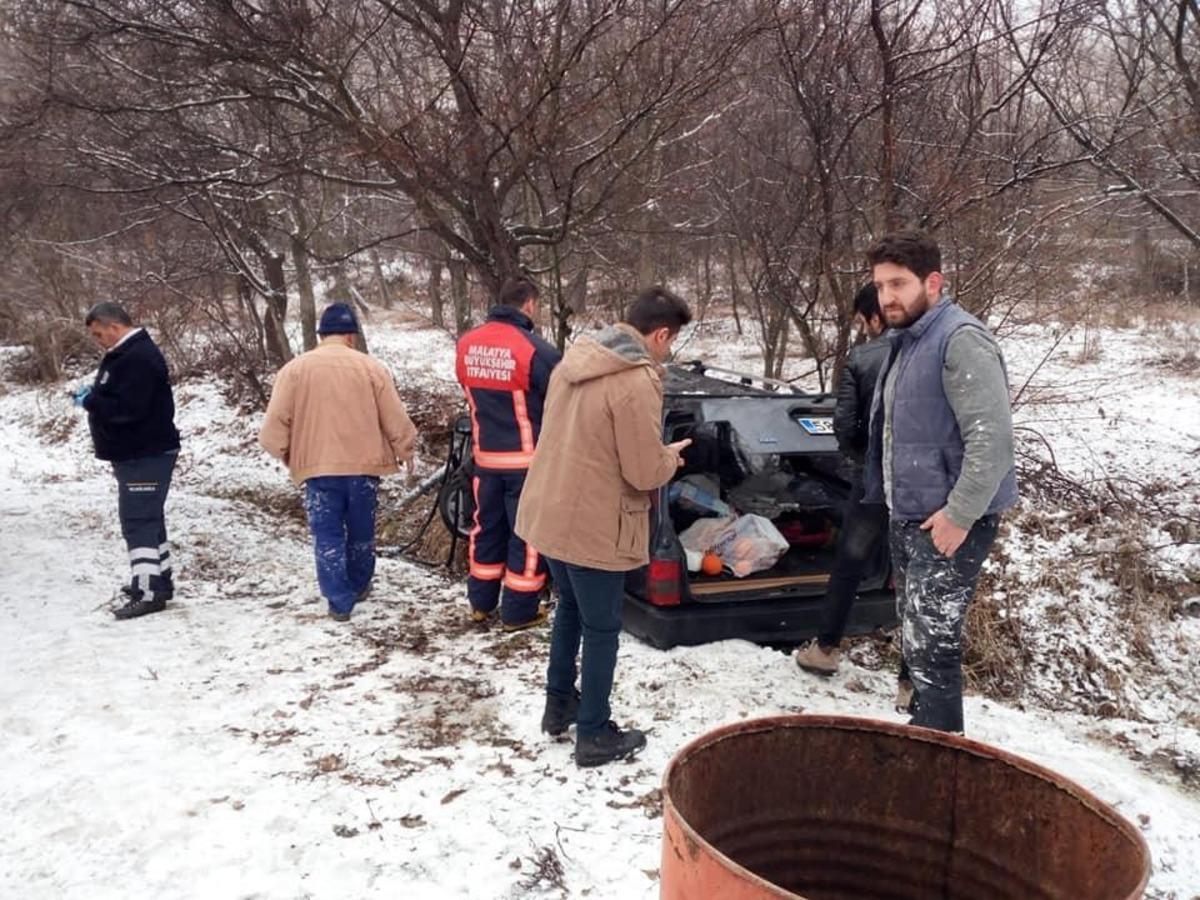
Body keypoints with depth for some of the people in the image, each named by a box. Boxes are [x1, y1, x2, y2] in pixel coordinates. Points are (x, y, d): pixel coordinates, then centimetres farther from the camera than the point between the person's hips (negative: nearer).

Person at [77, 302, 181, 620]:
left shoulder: (138, 358, -21)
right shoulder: (126, 353, 14)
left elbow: (127, 407, -27)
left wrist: (89, 401, -14)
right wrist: (93, 393, 5)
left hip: (145, 455, -11)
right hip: (138, 452, 11)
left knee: (138, 522, -10)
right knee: (148, 518, 16)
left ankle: (147, 592, -7)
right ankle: (158, 580, 26)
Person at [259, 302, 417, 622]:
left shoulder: (295, 369, -3)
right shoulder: (372, 367, -4)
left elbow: (275, 425, -5)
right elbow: (395, 419, -2)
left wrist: (285, 453, 14)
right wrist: (405, 452, 15)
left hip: (318, 467, -1)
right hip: (364, 465, 1)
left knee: (328, 536, 6)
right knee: (361, 532, 18)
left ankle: (339, 602, 4)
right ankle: (359, 587, 34)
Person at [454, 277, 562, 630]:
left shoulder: (466, 345, 0)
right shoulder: (536, 350, -20)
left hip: (485, 456, 6)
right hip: (528, 459, -6)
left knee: (487, 527, 19)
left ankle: (481, 602, 30)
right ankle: (519, 611, 15)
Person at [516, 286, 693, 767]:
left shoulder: (576, 358, 4)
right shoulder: (637, 382, -22)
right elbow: (645, 473, -20)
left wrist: (655, 455, 15)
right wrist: (671, 455, 2)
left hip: (549, 511, 8)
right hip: (593, 526, -8)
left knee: (569, 608, 25)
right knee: (602, 629, 8)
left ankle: (559, 704, 38)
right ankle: (594, 736, 19)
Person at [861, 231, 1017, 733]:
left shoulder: (960, 339, -18)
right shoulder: (905, 341, 12)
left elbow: (992, 437, -25)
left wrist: (959, 514, -23)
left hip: (948, 522, -10)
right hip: (908, 517, 10)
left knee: (931, 643, -7)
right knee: (915, 638, 19)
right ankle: (921, 732, 34)